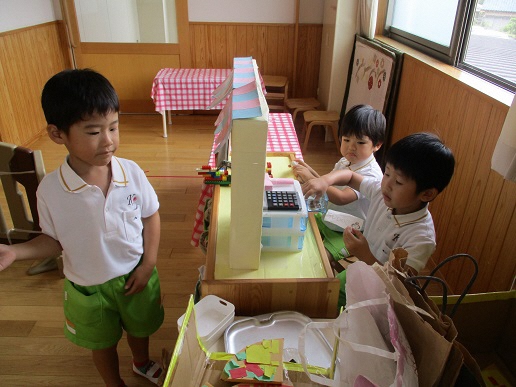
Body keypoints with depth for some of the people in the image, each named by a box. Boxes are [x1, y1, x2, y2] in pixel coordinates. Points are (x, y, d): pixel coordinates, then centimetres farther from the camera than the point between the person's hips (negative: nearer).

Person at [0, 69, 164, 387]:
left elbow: (151, 216, -7)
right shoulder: (50, 189, -22)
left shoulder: (131, 172, -21)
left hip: (135, 275, 2)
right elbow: (54, 240, -8)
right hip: (88, 288, -1)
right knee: (102, 342, 24)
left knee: (139, 325, 29)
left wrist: (148, 265, -11)